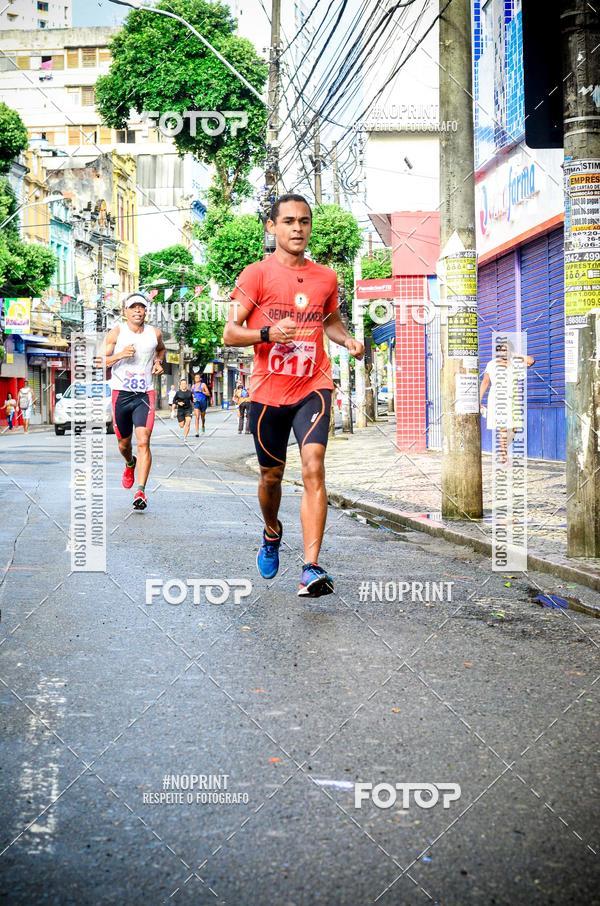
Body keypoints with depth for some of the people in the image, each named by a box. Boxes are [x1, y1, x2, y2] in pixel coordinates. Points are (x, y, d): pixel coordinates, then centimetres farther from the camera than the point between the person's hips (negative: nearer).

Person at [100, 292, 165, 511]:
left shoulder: (155, 333, 5)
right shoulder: (116, 333, -2)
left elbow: (161, 349, 28)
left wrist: (159, 362, 7)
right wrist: (120, 355, -20)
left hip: (145, 394, 0)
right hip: (121, 394, 0)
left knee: (143, 441, -15)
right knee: (124, 442, 15)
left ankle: (141, 491, -17)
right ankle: (130, 464, 51)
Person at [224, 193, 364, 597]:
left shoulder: (326, 277, 8)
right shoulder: (256, 274, -3)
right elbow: (230, 333, -5)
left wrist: (348, 340, 4)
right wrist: (268, 333, -24)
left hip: (313, 387, 1)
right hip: (268, 390, -1)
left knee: (313, 467, -18)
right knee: (272, 474, 13)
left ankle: (312, 569, -20)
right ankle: (272, 533, 46)